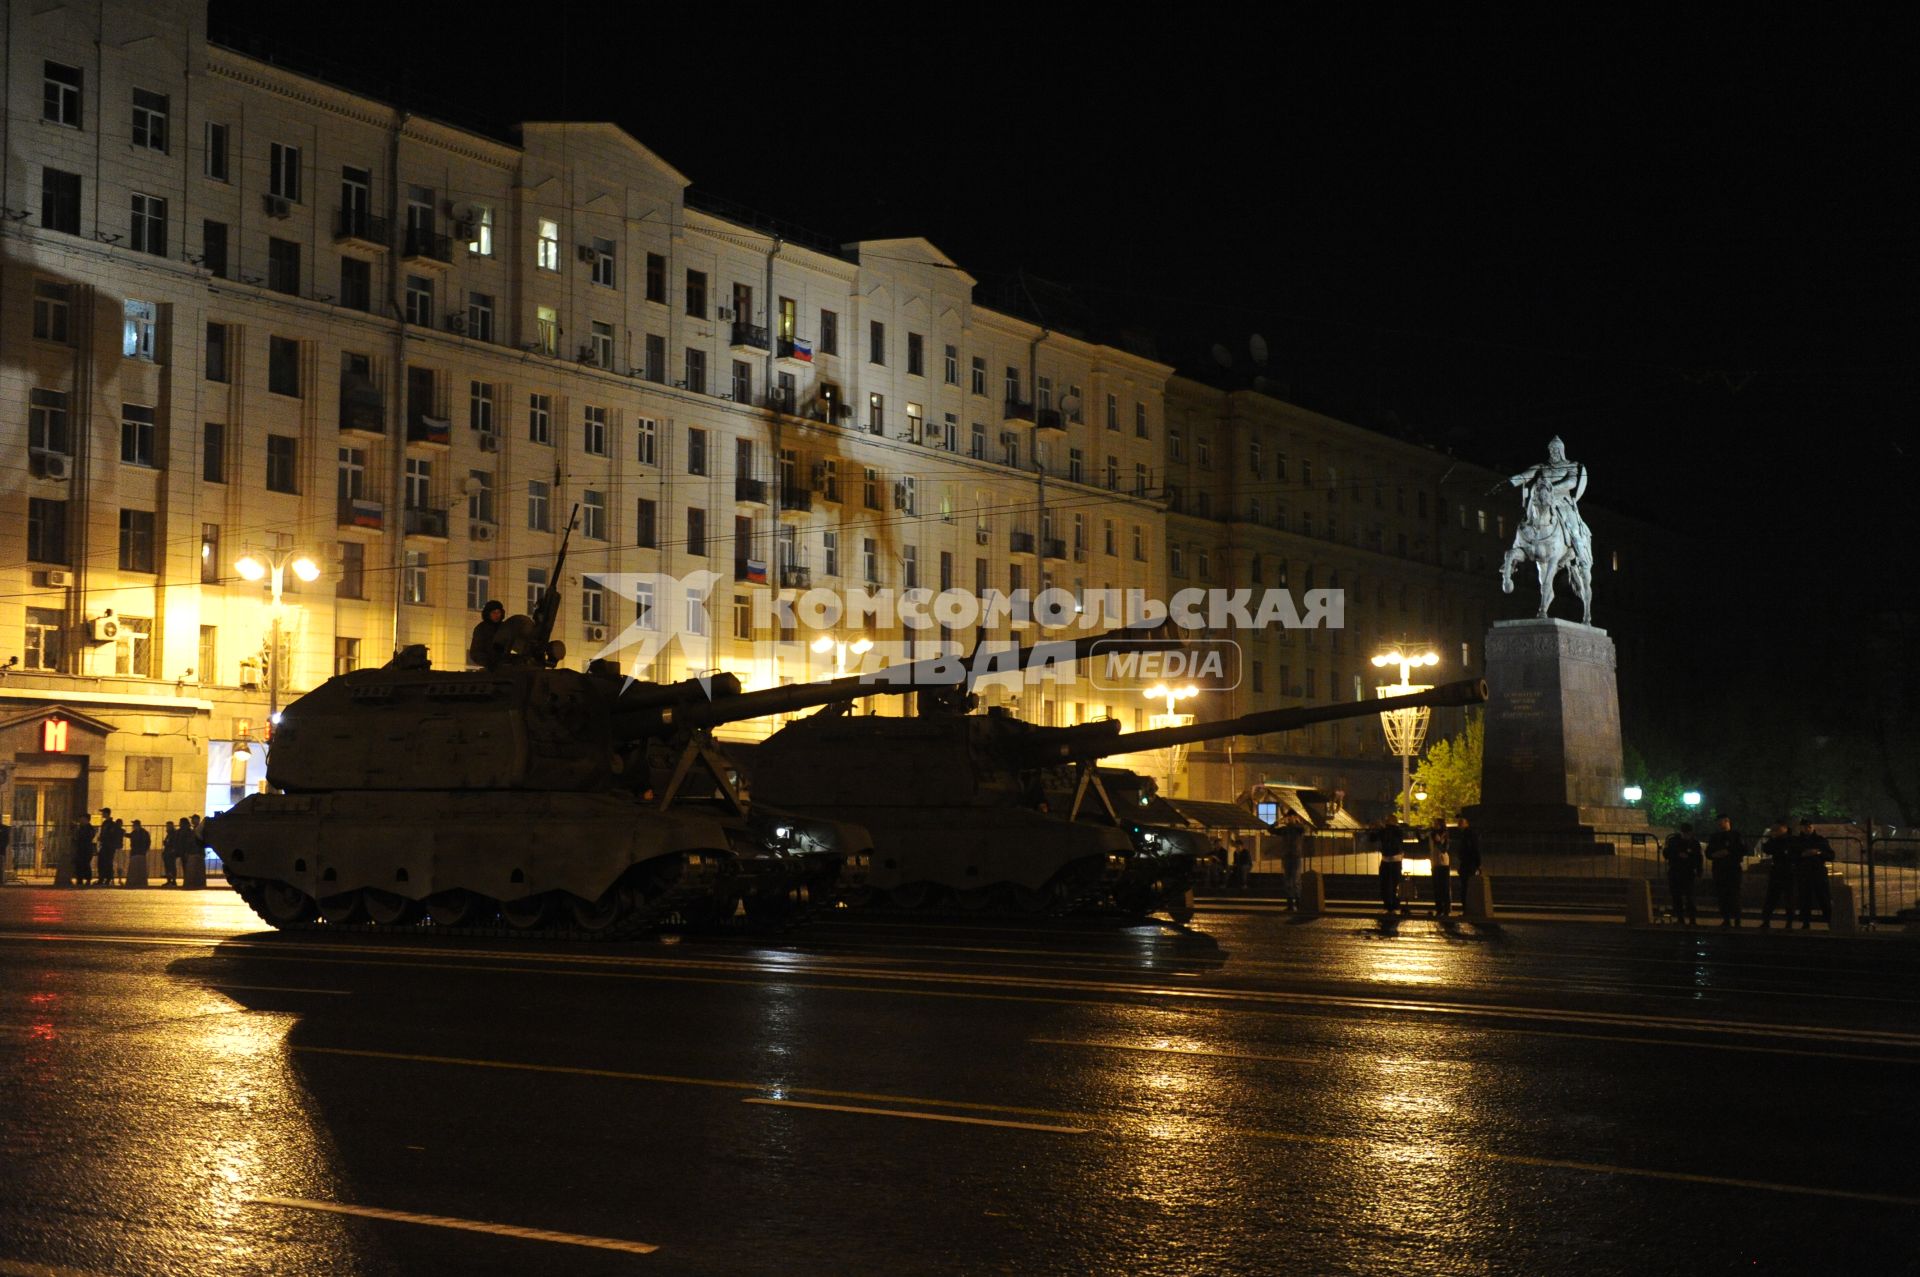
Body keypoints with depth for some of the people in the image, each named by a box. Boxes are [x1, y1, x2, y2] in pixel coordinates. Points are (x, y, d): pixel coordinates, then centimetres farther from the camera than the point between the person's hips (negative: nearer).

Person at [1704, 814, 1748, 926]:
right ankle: (1726, 919, 7)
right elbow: (1708, 853, 18)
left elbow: (1743, 851, -3)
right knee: (1722, 896, 1)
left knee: (1734, 895, -10)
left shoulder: (1736, 836, 3)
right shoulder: (1715, 837, 16)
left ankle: (1737, 920, -10)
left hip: (1733, 869, -4)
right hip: (1719, 870, 4)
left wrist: (1729, 853, -15)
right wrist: (1714, 855, -4)